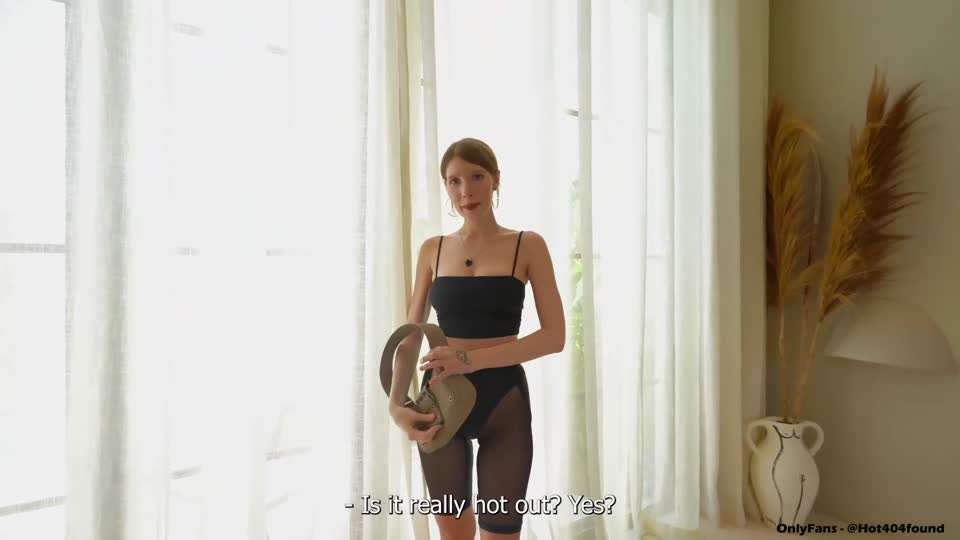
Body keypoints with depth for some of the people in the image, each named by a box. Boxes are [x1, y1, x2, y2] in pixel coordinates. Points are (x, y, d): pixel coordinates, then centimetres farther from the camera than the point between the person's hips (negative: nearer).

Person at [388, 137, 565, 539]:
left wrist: (473, 358, -22)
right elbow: (410, 337, 4)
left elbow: (554, 336, -11)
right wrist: (396, 404, -13)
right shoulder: (433, 249, 4)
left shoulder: (527, 246, -4)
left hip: (503, 400, -2)